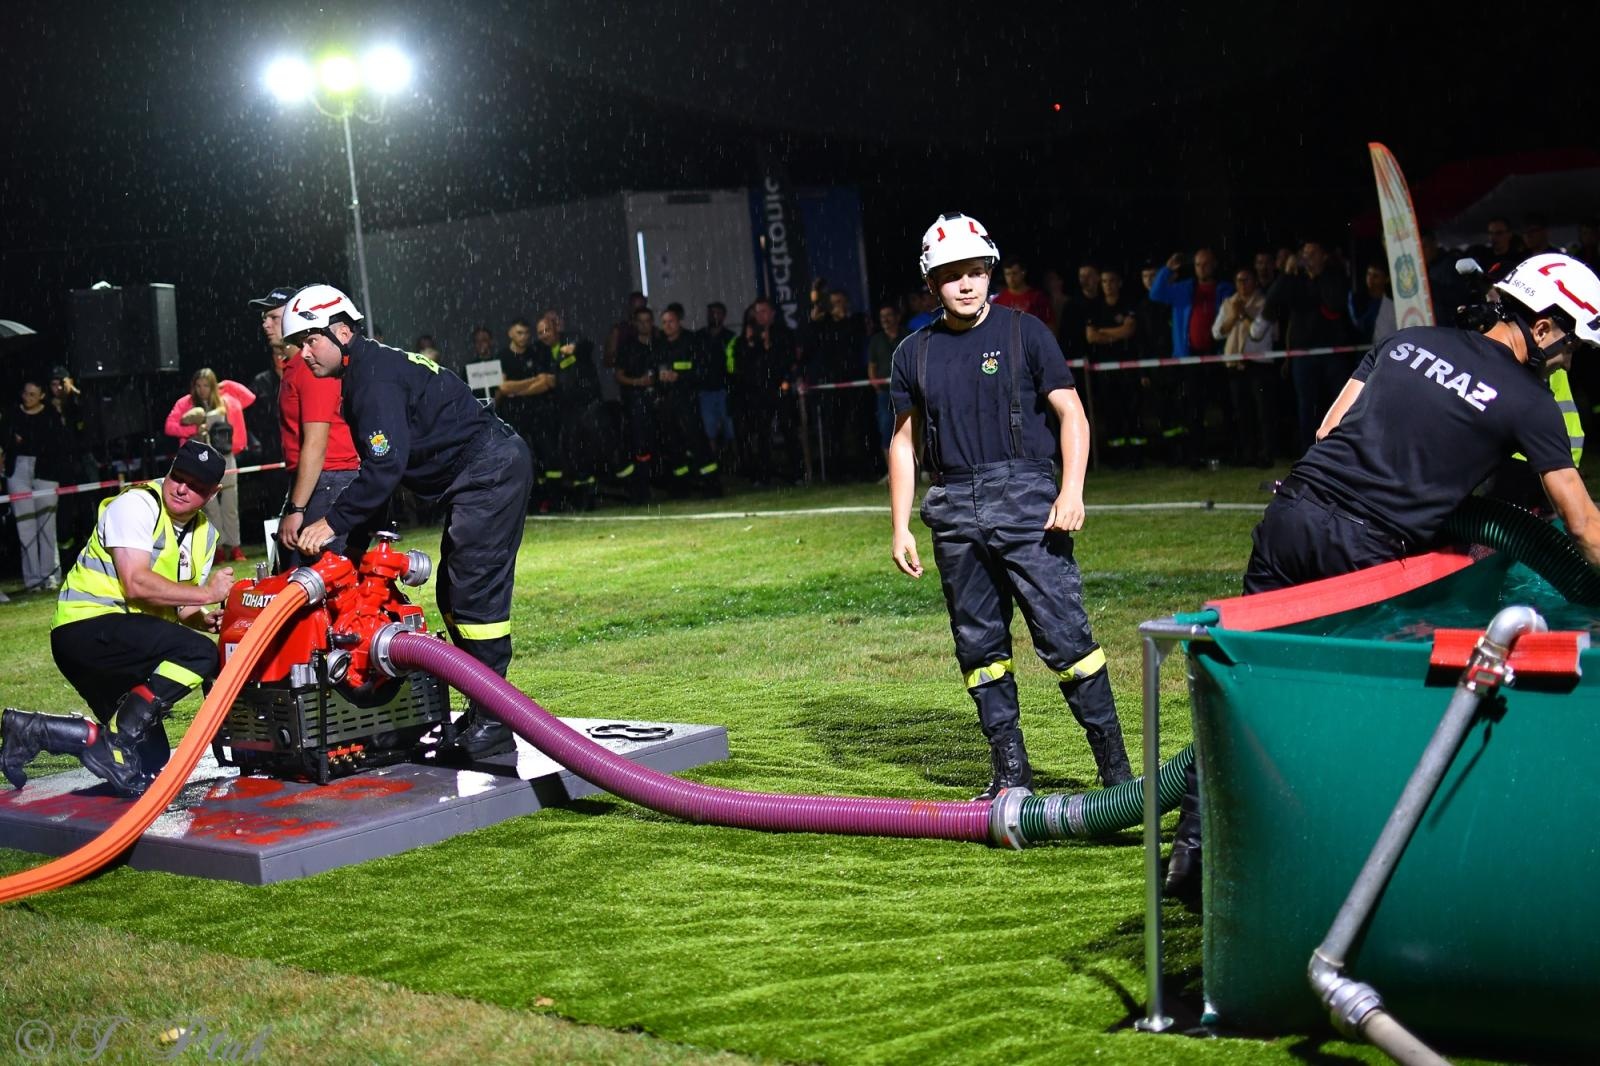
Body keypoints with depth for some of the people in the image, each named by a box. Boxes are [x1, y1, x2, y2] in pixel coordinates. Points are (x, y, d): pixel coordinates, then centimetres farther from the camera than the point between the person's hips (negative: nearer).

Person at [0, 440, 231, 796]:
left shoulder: (205, 535, 14)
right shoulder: (136, 505, -11)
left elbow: (178, 606, 16)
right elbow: (136, 584, -22)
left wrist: (204, 618, -6)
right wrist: (206, 593, -17)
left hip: (127, 640, 9)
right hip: (87, 624, -9)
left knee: (150, 758, 7)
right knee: (200, 653, -28)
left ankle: (30, 730, 13)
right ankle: (115, 743, -24)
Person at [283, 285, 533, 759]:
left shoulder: (374, 376, -16)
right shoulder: (367, 369, 17)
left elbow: (386, 466, -23)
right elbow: (379, 464, 18)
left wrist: (333, 522, -19)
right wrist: (357, 538, 12)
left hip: (490, 470, -11)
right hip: (479, 476, 11)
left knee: (474, 591, -12)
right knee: (455, 594, 13)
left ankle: (492, 720, -10)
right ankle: (482, 710, 18)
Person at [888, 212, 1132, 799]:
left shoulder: (1024, 332, 3)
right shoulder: (915, 353, 12)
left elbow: (1071, 415, 1)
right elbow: (903, 443, 17)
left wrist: (1072, 490, -13)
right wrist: (900, 529, 11)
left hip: (1026, 499, -4)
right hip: (954, 511, 4)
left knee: (1064, 635, -8)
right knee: (979, 646, 7)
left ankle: (1116, 767, 0)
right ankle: (1011, 773, 17)